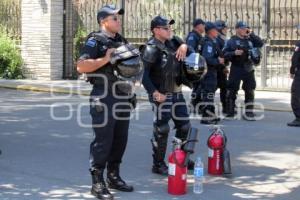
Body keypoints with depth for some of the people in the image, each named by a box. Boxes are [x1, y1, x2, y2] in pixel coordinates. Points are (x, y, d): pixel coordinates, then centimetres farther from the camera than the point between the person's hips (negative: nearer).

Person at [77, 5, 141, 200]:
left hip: (123, 97, 7)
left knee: (120, 140, 12)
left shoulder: (123, 41, 16)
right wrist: (105, 59, -22)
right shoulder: (95, 41, -7)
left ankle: (114, 177, 24)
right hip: (104, 98, -7)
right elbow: (81, 66, -18)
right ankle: (98, 183, 3)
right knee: (103, 141, -5)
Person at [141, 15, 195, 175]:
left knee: (184, 126, 14)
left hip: (176, 92, 8)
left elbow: (191, 54, 17)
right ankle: (158, 165, 11)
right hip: (161, 95, -8)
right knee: (161, 130, -2)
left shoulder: (172, 41, 7)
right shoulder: (151, 48, -15)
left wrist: (184, 46, -4)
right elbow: (143, 73, -21)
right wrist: (154, 92, -27)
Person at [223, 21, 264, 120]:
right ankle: (230, 113, 10)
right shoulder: (231, 41, -1)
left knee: (250, 91, 6)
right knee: (232, 91, 1)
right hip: (236, 69, -4)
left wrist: (252, 34, -4)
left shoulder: (250, 40, 10)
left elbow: (261, 44, 0)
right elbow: (224, 54, -5)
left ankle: (248, 112, 14)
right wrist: (234, 53, -20)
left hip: (248, 69, 4)